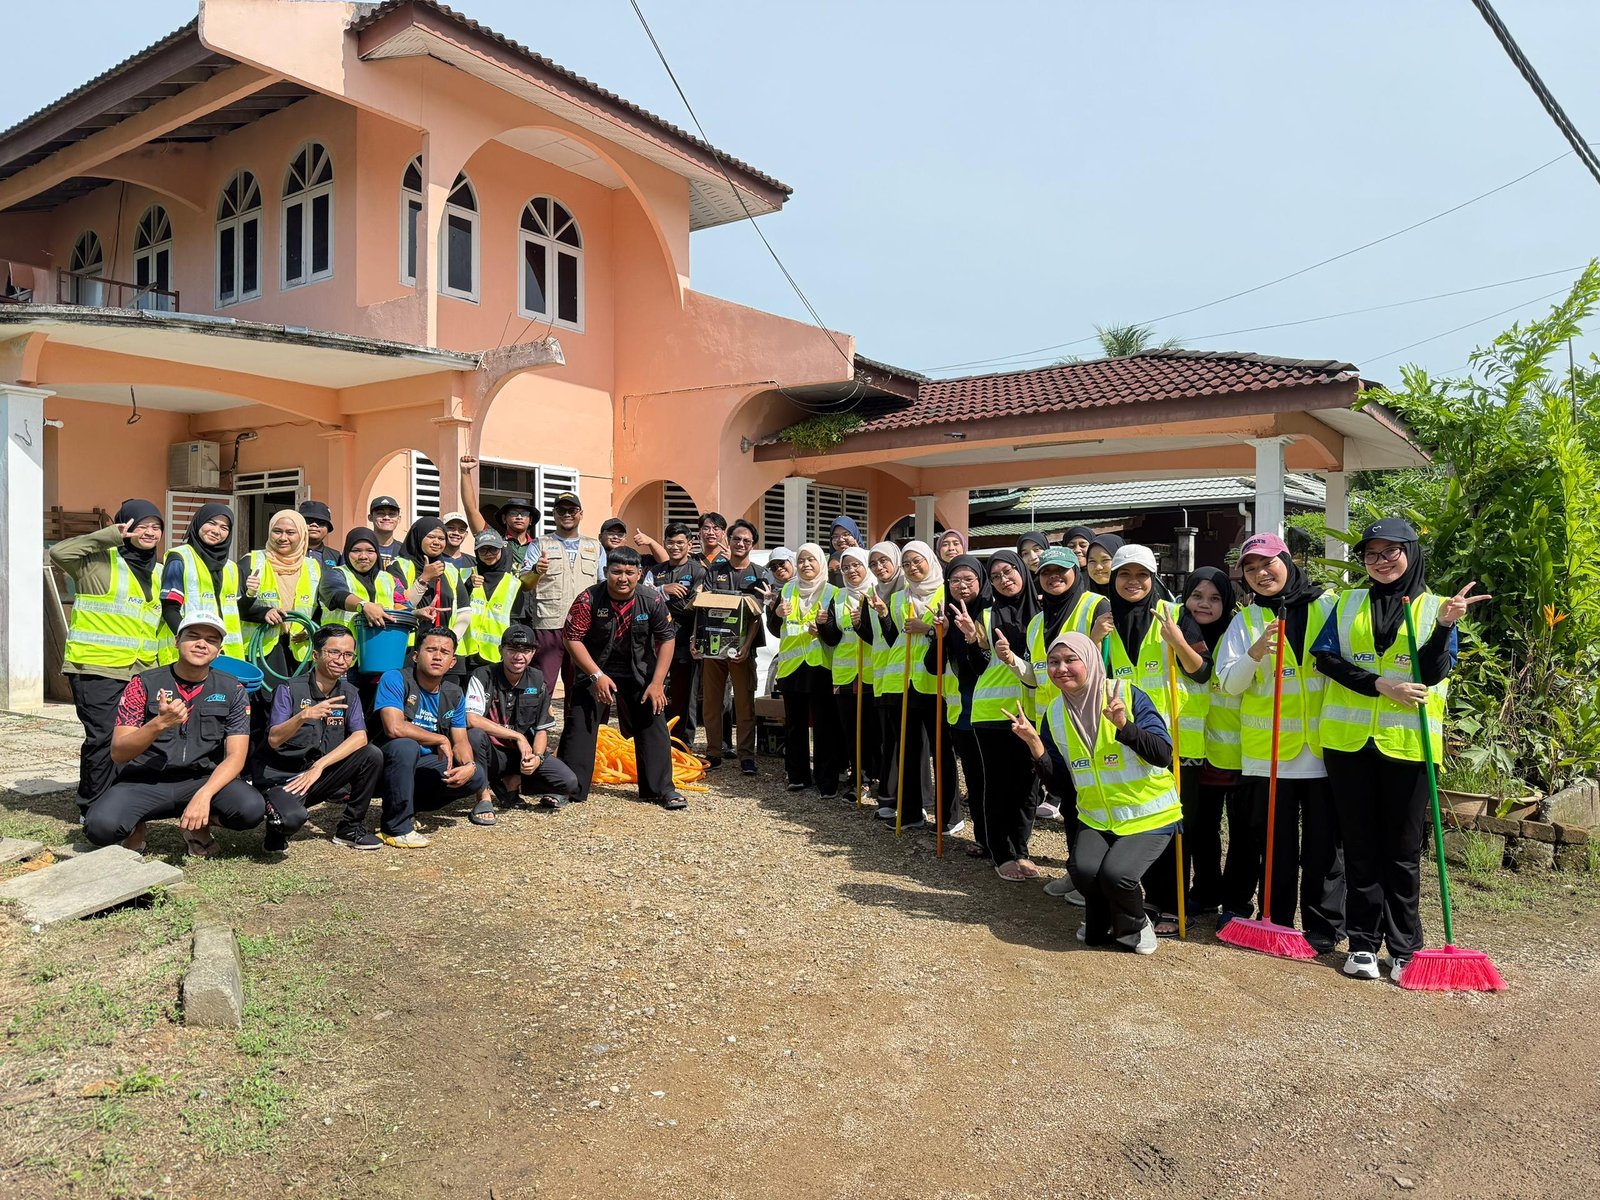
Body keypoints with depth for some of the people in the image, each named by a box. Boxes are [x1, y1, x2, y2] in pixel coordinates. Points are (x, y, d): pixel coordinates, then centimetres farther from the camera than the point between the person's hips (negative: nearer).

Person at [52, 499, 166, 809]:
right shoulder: (99, 561, -3)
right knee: (103, 737, -8)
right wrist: (109, 536, -19)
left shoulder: (159, 572, 18)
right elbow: (59, 553, -23)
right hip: (96, 668, -6)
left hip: (141, 671, 7)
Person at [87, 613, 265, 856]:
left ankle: (198, 827, 6)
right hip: (145, 781, -1)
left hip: (202, 780, 1)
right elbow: (118, 754, -8)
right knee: (100, 826, -30)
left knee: (252, 808, -28)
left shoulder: (232, 691, 1)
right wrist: (159, 723, -27)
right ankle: (137, 827, 9)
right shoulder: (144, 684, -2)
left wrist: (204, 795, -25)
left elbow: (236, 756, -7)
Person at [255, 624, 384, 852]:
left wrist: (318, 767, -24)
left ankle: (351, 827, -1)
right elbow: (274, 740, -21)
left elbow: (360, 737, -12)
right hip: (281, 775, -5)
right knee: (292, 818, -37)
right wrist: (304, 716, -40)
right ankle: (278, 831, 4)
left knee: (372, 755, -19)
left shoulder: (348, 693, 3)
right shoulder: (289, 689, -10)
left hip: (321, 775, 5)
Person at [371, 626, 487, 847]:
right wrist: (441, 740, -19)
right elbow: (394, 727, -29)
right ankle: (396, 827, -21)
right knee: (405, 746, -37)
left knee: (477, 776, -14)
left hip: (422, 766, 6)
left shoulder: (454, 694, 4)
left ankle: (410, 806, 7)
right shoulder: (395, 679, -16)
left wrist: (469, 765, -21)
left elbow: (460, 741, 2)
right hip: (387, 762, -6)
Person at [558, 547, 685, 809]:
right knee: (579, 726, -4)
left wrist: (657, 683, -12)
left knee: (653, 726, 0)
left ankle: (662, 789, 12)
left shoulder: (653, 600, -15)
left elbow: (666, 640, -7)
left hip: (639, 671, 2)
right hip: (593, 669, -1)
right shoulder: (589, 599, -20)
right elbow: (573, 639, -17)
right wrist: (597, 675, -23)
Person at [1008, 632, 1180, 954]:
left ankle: (1135, 927, 9)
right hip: (1096, 817, 4)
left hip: (1149, 814, -4)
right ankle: (1099, 923, 11)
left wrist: (1124, 725, -34)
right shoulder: (1054, 712, 1)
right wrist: (1034, 742, -16)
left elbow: (1163, 755, -19)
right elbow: (1053, 778, 1)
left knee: (1115, 873, -26)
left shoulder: (1128, 695, -14)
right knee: (1083, 868, -23)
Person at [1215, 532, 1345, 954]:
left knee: (1324, 841, 5)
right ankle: (1277, 920, 20)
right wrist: (1255, 653, -16)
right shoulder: (1245, 620, 7)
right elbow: (1230, 683, -1)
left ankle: (1324, 927, 18)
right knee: (1276, 842, 7)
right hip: (1267, 750, 1)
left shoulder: (1328, 606, 5)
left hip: (1323, 746, -1)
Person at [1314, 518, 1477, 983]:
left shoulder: (1433, 608, 4)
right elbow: (1326, 659, -1)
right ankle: (1364, 943, 16)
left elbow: (1432, 674, -7)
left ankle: (1405, 948, 16)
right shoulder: (1348, 604, 9)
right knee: (1360, 845, 8)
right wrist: (1381, 685, -12)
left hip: (1407, 742, -2)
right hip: (1348, 739, 2)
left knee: (1402, 849, 5)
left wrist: (1445, 625, -21)